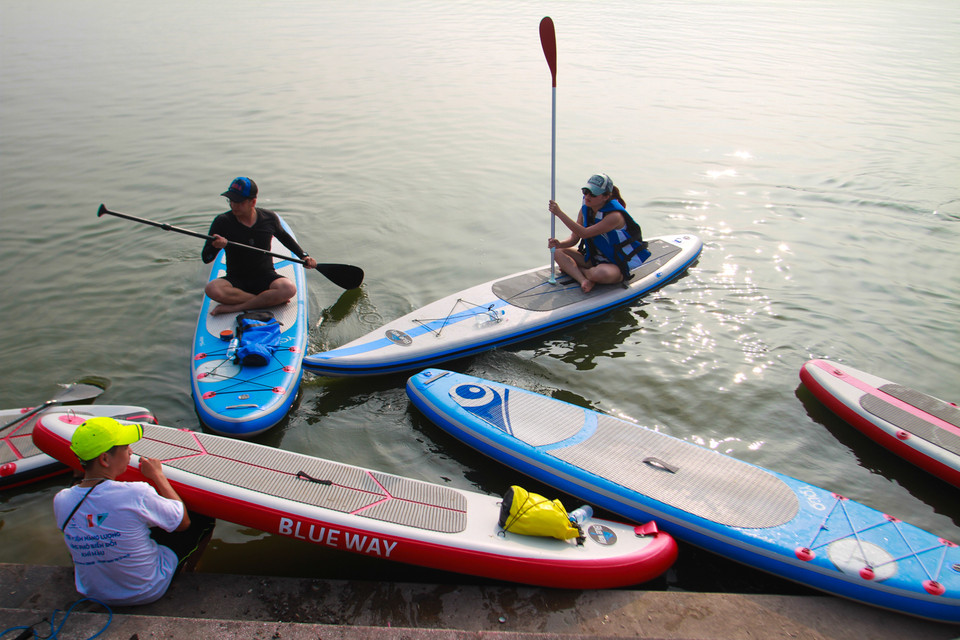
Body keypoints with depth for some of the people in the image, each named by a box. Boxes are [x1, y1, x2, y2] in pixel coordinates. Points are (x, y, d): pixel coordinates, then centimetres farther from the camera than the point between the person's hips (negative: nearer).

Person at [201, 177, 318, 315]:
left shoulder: (269, 218, -4)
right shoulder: (222, 222, -8)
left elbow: (283, 236, 19)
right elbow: (206, 259, -6)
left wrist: (304, 256, 11)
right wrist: (215, 247, -28)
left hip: (265, 277, 0)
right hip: (236, 280, 0)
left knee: (289, 289, -32)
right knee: (212, 289, -33)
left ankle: (234, 307, -24)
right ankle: (267, 300, -23)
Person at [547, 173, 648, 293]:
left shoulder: (615, 216, -26)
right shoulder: (585, 208, -3)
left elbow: (584, 233, -31)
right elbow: (574, 238, -3)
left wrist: (559, 213, -31)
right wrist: (560, 244, -25)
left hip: (619, 265, -7)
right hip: (594, 259, 7)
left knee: (601, 273, -41)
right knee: (558, 252, -8)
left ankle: (570, 268, -9)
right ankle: (584, 280, -27)